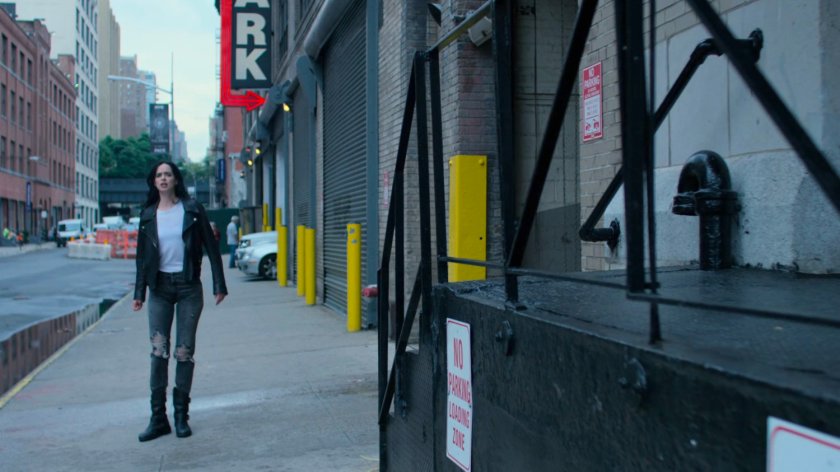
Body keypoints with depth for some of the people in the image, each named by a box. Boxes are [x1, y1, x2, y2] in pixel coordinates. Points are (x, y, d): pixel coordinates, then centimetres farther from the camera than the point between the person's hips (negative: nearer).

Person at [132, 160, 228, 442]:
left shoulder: (192, 210, 1)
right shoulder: (148, 215, 8)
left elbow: (211, 247, 1)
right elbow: (142, 256, 11)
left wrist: (219, 285, -4)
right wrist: (139, 293, 6)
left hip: (188, 286, -2)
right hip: (160, 287, 2)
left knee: (184, 352, 2)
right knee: (158, 350, -4)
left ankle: (181, 416, 11)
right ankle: (158, 418, 2)